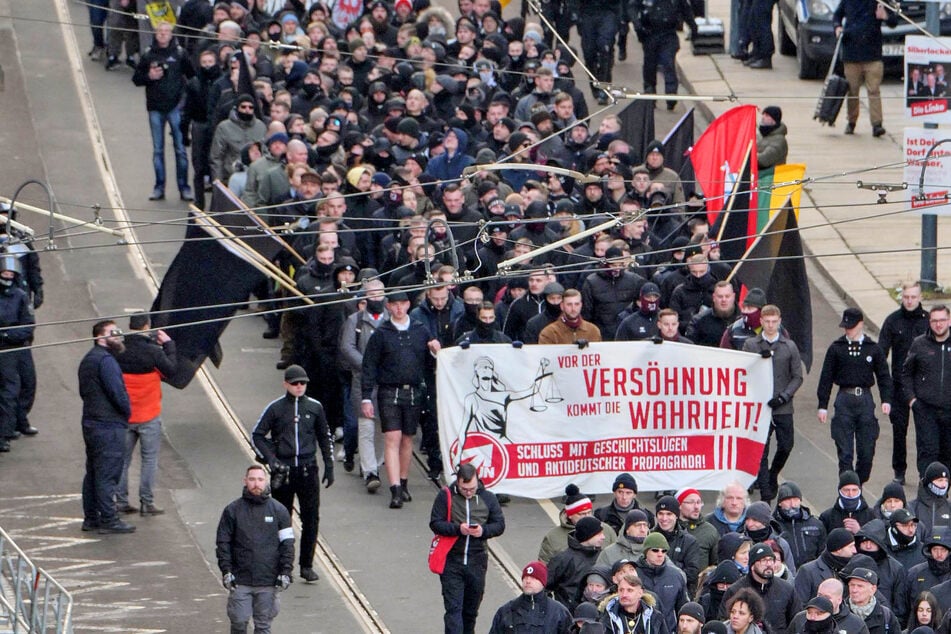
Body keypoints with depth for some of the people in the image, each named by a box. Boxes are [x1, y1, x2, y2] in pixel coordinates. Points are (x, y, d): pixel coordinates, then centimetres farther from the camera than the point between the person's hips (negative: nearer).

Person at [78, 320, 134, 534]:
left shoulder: (88, 360, 15)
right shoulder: (105, 360, -17)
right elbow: (117, 392, -23)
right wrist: (127, 411, -5)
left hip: (91, 423, 10)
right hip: (109, 426, -10)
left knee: (93, 472, 14)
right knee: (107, 474, -6)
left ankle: (91, 518, 20)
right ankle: (108, 520, -4)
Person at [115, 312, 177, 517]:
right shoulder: (153, 351, -15)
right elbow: (171, 369, -6)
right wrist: (168, 345, 4)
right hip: (148, 415, -3)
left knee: (122, 459, 12)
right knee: (149, 459, 4)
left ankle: (121, 501, 11)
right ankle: (147, 502, 1)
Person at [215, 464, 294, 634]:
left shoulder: (278, 510, 5)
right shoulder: (232, 510, 3)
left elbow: (287, 543, 5)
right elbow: (222, 542, 4)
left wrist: (285, 572, -3)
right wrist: (226, 570, -5)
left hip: (268, 581, 0)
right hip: (240, 581, 0)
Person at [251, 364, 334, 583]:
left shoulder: (314, 407, 5)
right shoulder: (275, 408, -1)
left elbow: (325, 437, 15)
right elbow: (257, 435, 3)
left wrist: (329, 466, 12)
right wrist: (270, 459, -8)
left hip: (308, 470, 1)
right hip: (283, 470, -1)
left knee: (311, 519, -1)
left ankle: (307, 565, 8)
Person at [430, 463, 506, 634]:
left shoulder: (487, 498, 4)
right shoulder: (445, 496, -4)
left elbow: (500, 525, 8)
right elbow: (435, 523, -5)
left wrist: (484, 530, -13)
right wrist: (457, 529, -21)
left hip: (477, 562, 3)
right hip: (451, 562, -3)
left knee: (472, 608, 14)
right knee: (453, 607, -8)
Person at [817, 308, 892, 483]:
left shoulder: (873, 348, 6)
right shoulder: (836, 348, 3)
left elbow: (883, 375, 10)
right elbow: (826, 378, 6)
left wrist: (886, 400, -4)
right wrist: (822, 405, 2)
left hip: (865, 399, 1)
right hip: (844, 400, -1)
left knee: (867, 450, 1)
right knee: (845, 452, -3)